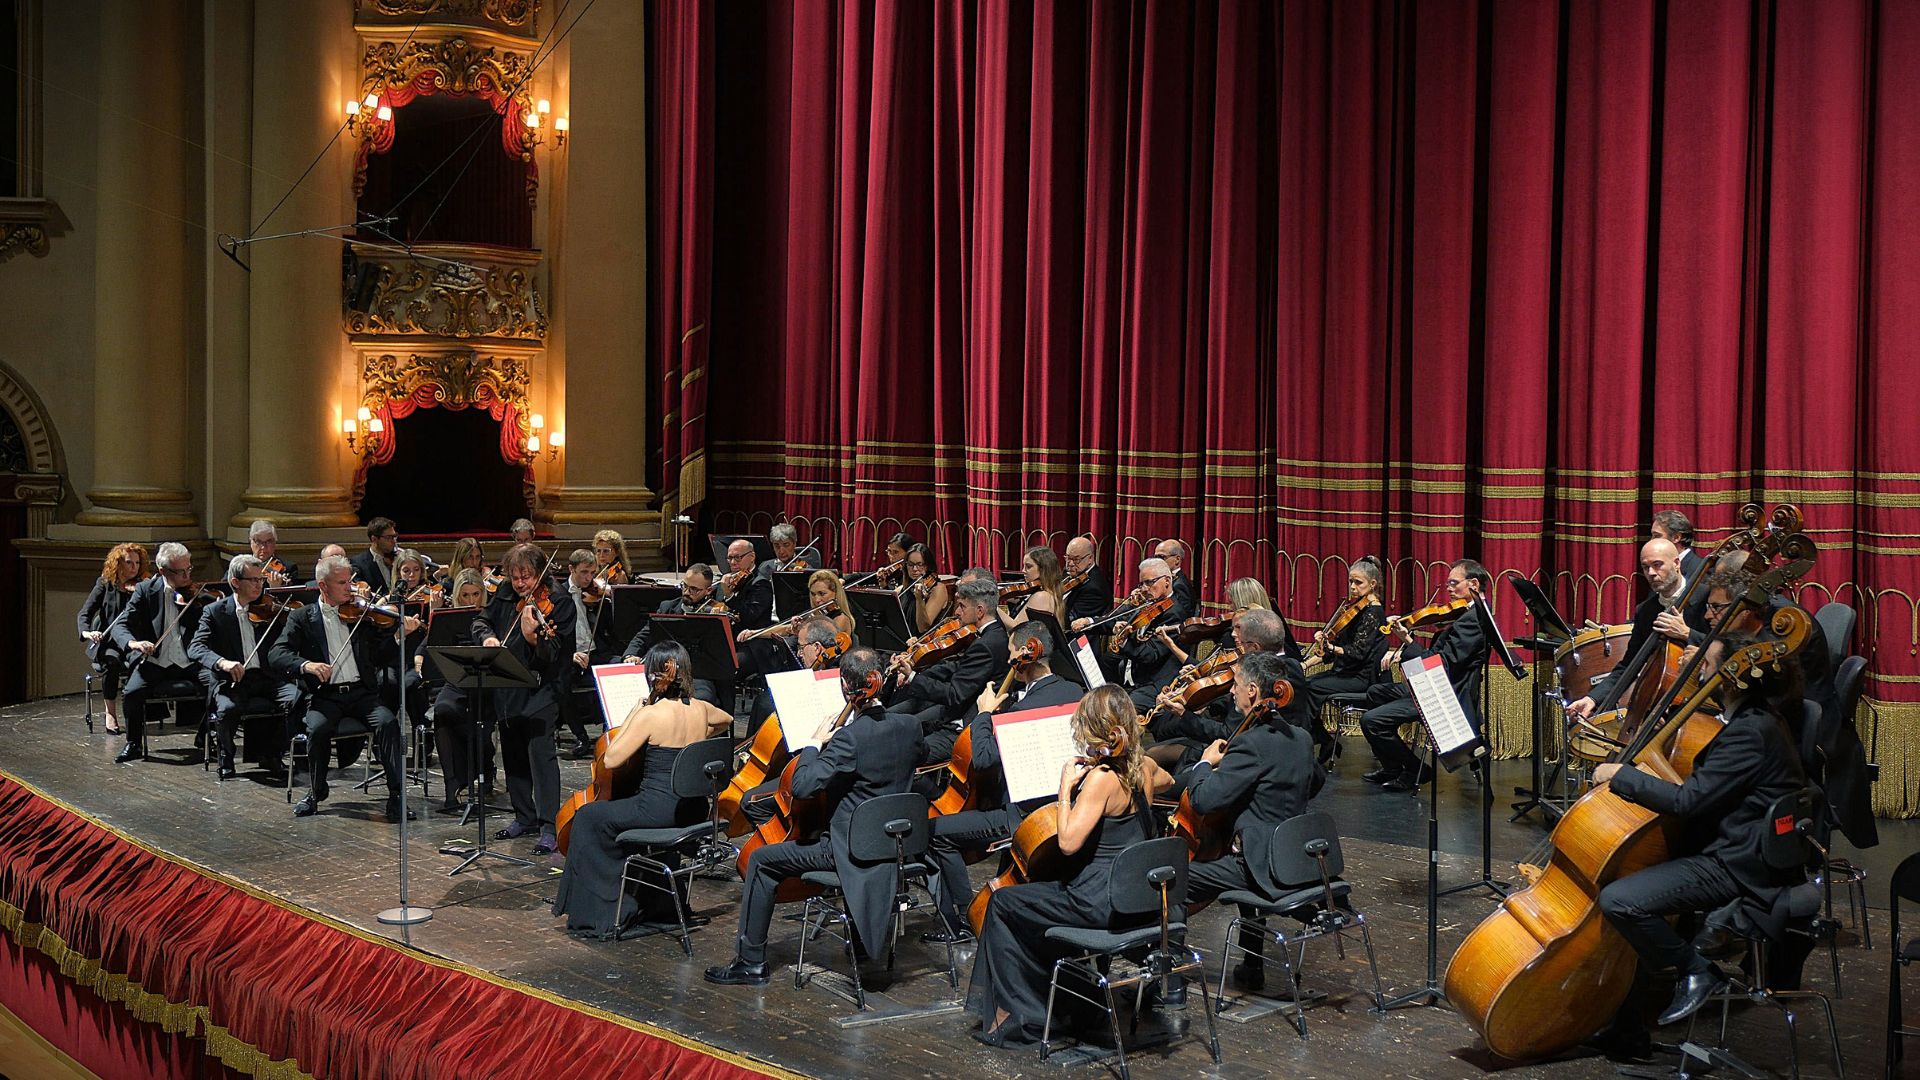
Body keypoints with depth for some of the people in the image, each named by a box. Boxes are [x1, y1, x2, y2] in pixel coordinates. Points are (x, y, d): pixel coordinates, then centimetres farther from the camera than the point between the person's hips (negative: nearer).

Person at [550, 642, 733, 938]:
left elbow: (611, 760, -12)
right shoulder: (700, 709, 5)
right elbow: (727, 721, 29)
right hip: (693, 811, 7)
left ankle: (594, 915, 13)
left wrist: (631, 716, -6)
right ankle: (663, 905, 42)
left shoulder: (650, 714, -15)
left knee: (589, 817, 10)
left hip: (659, 809, -7)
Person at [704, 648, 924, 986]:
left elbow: (802, 786, -26)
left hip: (850, 848, -8)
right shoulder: (909, 727, -2)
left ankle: (751, 962, 11)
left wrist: (815, 744, -10)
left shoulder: (851, 736, -24)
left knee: (760, 860, 6)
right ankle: (861, 945, 48)